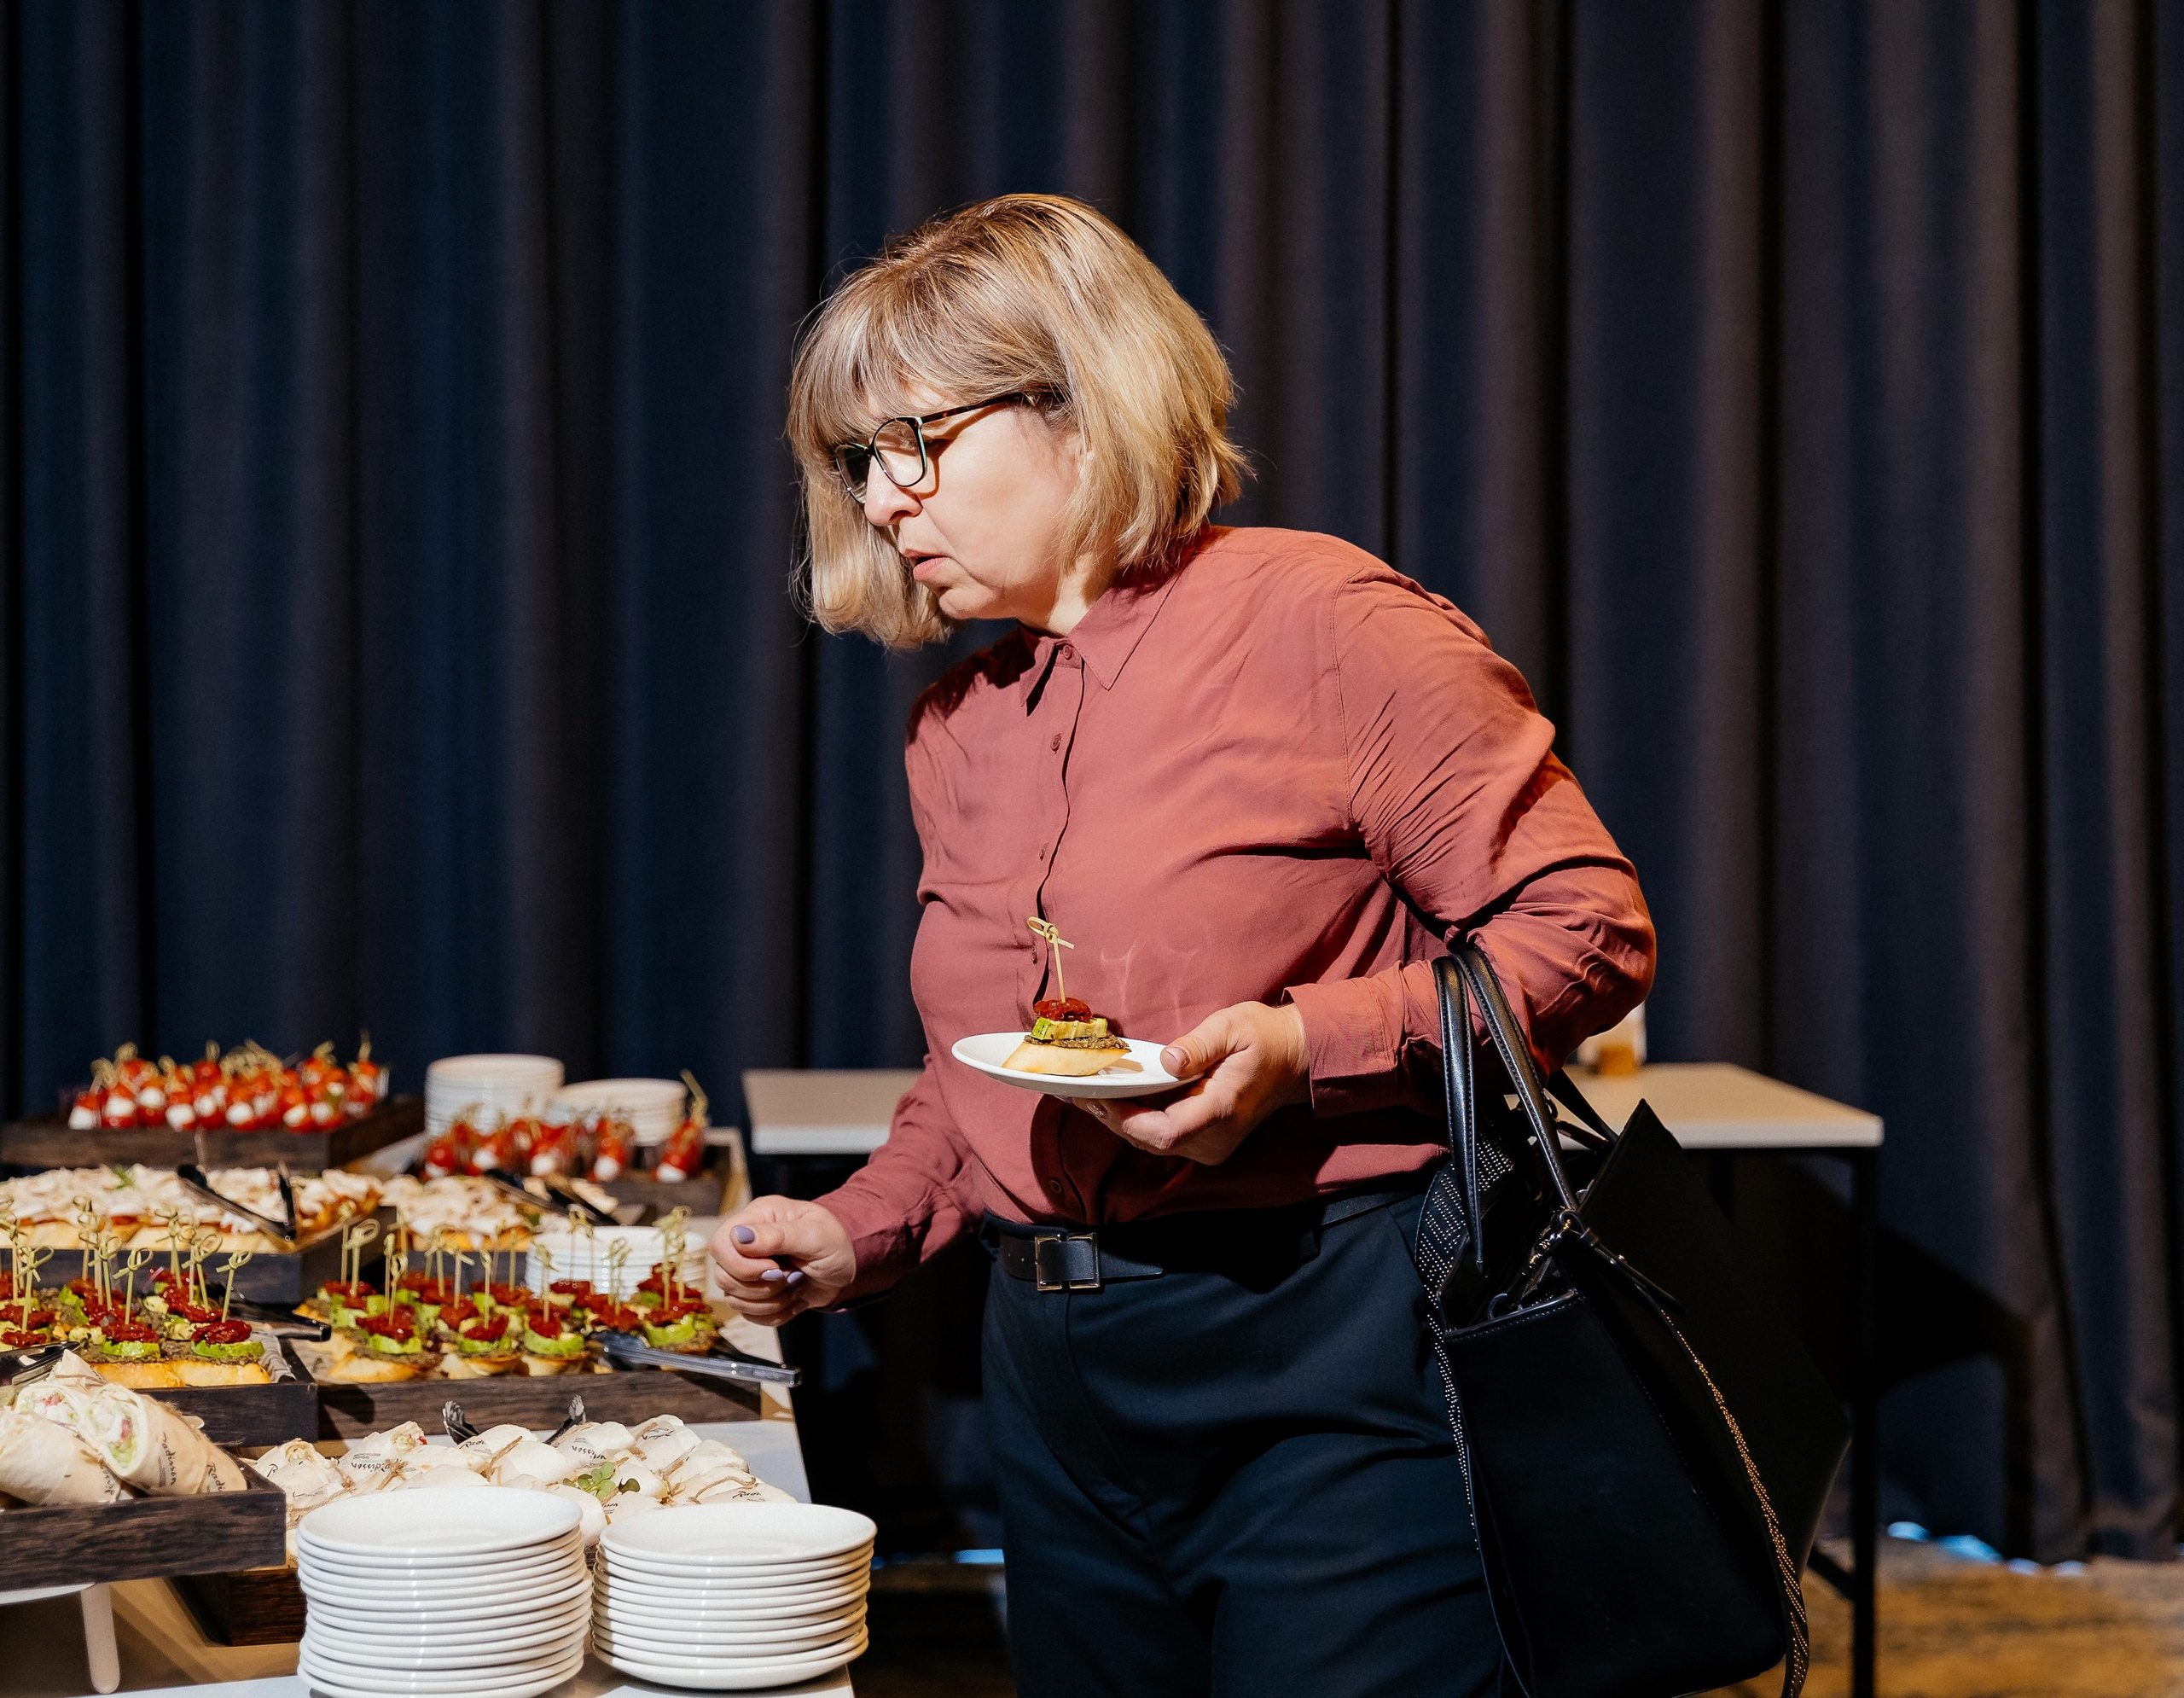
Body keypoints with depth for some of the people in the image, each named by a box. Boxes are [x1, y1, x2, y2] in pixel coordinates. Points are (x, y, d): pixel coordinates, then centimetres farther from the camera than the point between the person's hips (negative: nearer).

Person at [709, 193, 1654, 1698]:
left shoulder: (1319, 623, -8)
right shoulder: (956, 728, 13)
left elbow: (1588, 929, -10)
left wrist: (1303, 1046, -21)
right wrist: (861, 1231, 5)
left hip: (1330, 1370, -6)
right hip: (1060, 1394, 7)